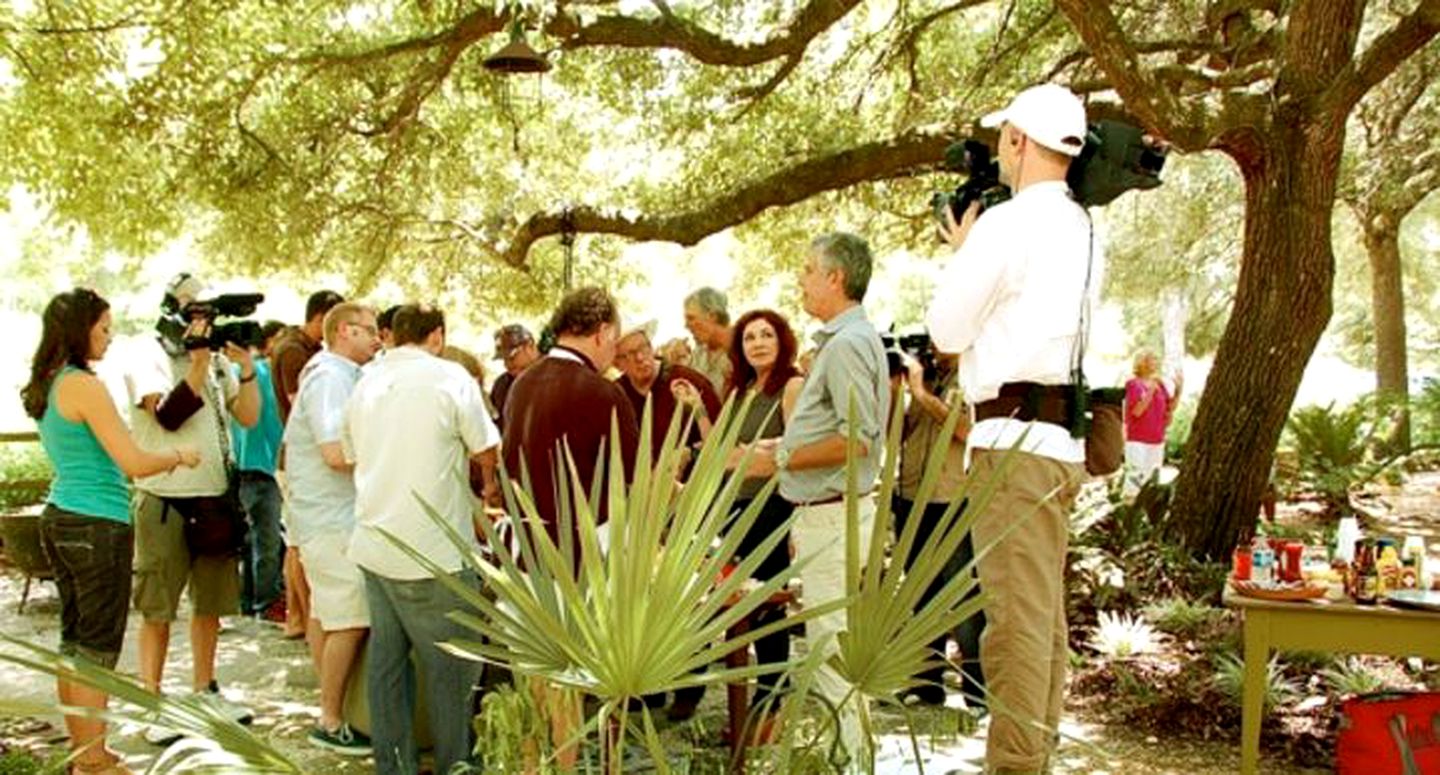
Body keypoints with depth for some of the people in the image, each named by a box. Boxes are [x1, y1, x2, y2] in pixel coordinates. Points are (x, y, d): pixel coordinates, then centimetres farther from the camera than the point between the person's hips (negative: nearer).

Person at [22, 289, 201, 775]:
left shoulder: (46, 386, 11)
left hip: (59, 517, 9)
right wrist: (179, 456, -3)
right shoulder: (84, 386, -16)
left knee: (74, 641, 15)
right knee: (97, 649, -1)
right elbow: (134, 463, -20)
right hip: (97, 525, -9)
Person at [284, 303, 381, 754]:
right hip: (334, 518, -11)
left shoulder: (337, 375, 16)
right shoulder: (331, 378, -16)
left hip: (324, 515, 11)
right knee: (349, 621, -7)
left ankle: (331, 709, 25)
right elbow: (337, 453, -25)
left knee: (326, 614, 16)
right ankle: (331, 723, 1)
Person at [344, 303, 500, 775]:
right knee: (451, 665, 6)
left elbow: (352, 457, 18)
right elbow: (488, 453, -5)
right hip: (432, 551, -6)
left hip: (373, 544, 6)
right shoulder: (450, 378, -9)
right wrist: (490, 489, 15)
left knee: (386, 659, 13)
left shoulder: (366, 383, 10)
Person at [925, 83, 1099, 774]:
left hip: (1015, 436, -9)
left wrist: (960, 250, 10)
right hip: (1060, 436, 9)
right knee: (1044, 614, 13)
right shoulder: (1082, 230, 16)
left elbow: (945, 330, -5)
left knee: (1016, 617, -7)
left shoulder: (1006, 224, -11)